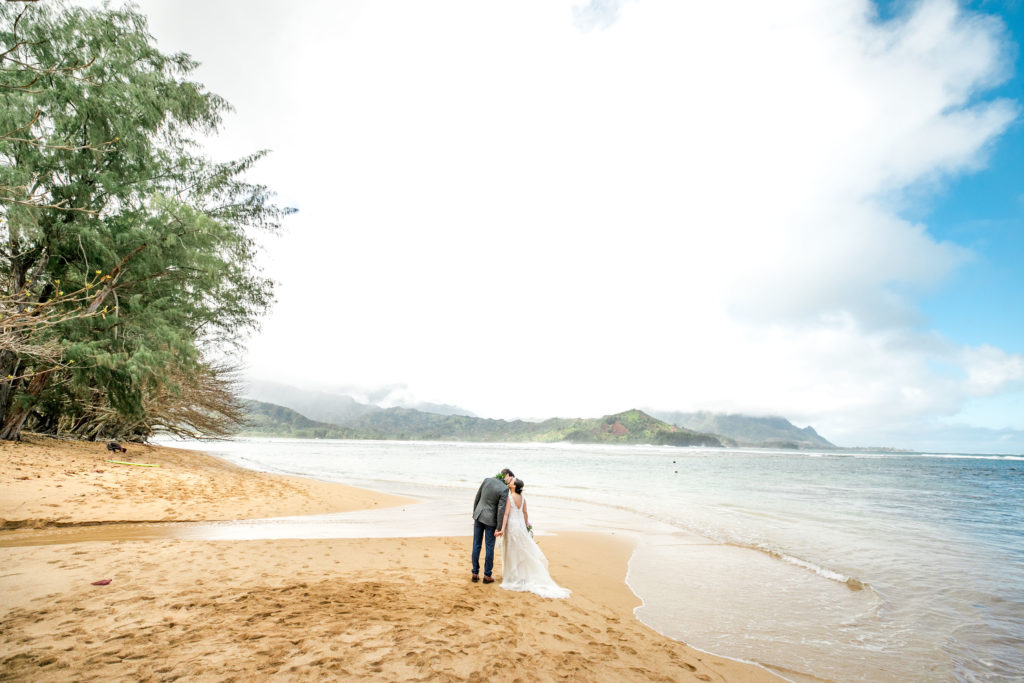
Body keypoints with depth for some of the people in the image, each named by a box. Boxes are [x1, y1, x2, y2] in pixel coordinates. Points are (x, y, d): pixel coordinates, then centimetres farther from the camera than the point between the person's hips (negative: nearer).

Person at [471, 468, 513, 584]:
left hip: (479, 515, 4)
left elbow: (477, 498, 3)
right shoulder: (504, 489, -18)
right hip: (490, 519, -4)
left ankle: (475, 574, 20)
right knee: (489, 547, 10)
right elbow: (501, 509, -18)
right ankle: (487, 576, 18)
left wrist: (474, 514, 15)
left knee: (476, 545, 12)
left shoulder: (487, 480, -4)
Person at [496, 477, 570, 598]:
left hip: (511, 525, -6)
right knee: (524, 550, 16)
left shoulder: (509, 497, -15)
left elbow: (506, 513, -21)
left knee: (511, 551, 5)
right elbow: (525, 513, 11)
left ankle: (513, 577, 13)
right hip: (521, 525, 6)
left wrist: (502, 529, -24)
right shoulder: (522, 498, 4)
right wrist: (526, 526, 22)